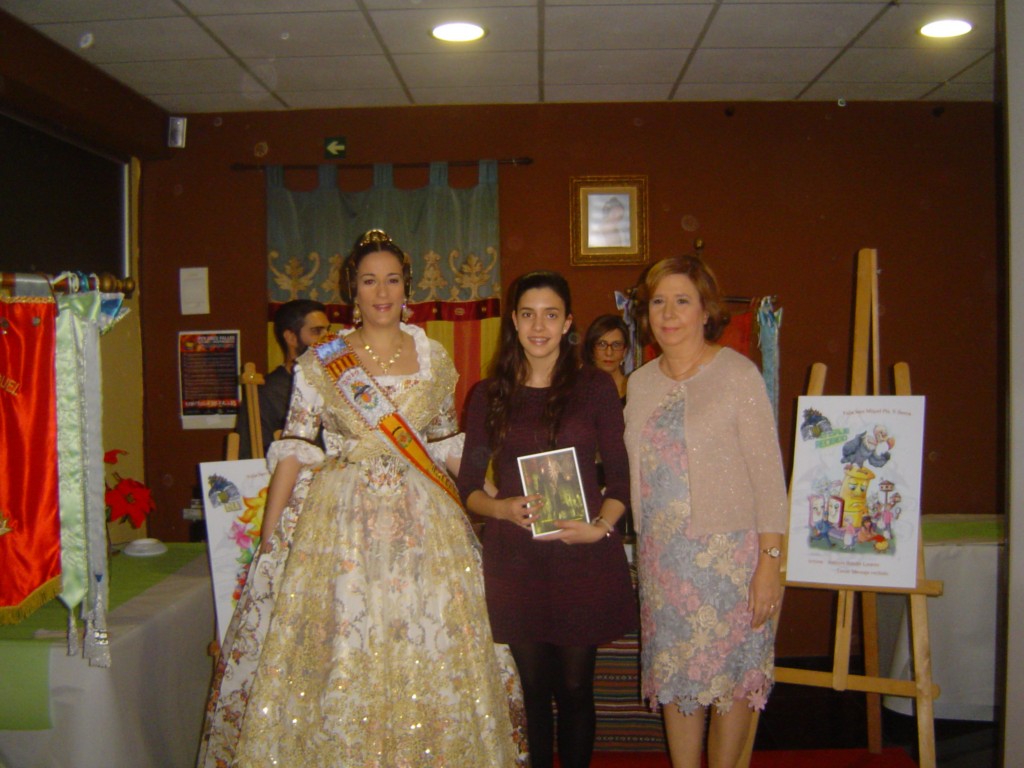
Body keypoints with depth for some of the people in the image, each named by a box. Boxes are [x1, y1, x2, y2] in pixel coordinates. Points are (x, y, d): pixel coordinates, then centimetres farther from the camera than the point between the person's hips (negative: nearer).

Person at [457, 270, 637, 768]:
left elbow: (620, 475, 3)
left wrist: (601, 526, -14)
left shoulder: (595, 388, 3)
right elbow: (468, 485, 8)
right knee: (533, 686, 9)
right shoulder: (488, 396, 6)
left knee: (575, 687, 6)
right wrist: (502, 508, -12)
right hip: (515, 557, 1)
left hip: (583, 558, -1)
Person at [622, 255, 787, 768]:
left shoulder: (737, 374, -7)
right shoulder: (640, 383, 8)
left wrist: (770, 561, -14)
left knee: (731, 679, 4)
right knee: (674, 679, 10)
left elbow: (768, 473, -9)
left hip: (729, 552, -4)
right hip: (661, 557, 5)